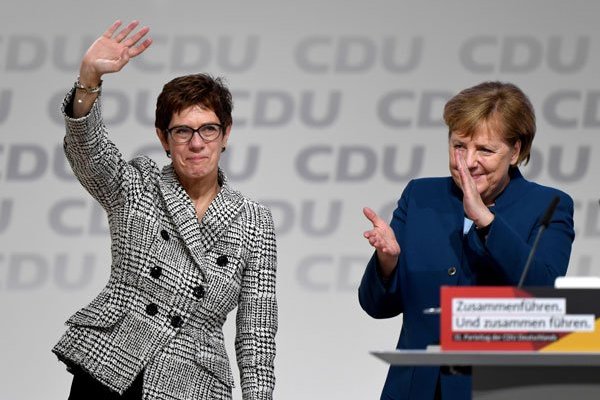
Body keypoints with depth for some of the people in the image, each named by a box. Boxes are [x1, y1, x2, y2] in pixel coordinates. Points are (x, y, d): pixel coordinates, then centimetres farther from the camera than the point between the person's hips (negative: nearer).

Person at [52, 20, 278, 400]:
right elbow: (85, 146, -15)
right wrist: (90, 76, -33)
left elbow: (256, 330, 7)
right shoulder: (135, 187, 5)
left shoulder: (254, 222, 7)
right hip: (106, 369, 0)